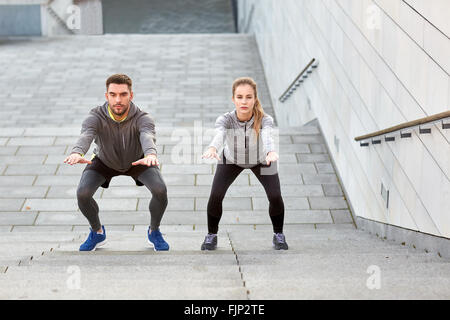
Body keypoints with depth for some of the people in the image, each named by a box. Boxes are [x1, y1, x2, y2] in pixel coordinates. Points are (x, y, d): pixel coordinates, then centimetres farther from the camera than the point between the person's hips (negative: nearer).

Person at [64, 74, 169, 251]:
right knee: (83, 193, -23)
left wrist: (150, 154, -80)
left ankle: (154, 232, 6)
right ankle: (97, 233, 8)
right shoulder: (96, 117, -33)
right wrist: (77, 153, -76)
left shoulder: (142, 118, -34)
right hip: (104, 161, 1)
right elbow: (85, 135, -52)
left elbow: (148, 136, -55)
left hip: (137, 160, -1)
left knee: (160, 190, -25)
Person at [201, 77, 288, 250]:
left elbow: (267, 136, -56)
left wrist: (271, 152, -79)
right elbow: (219, 135, -54)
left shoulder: (265, 120, -36)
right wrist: (212, 149, -78)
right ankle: (211, 235, 9)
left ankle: (278, 235, 11)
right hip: (231, 159, 0)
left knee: (275, 196, -16)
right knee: (215, 195, -16)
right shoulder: (225, 120, -35)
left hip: (261, 160, 0)